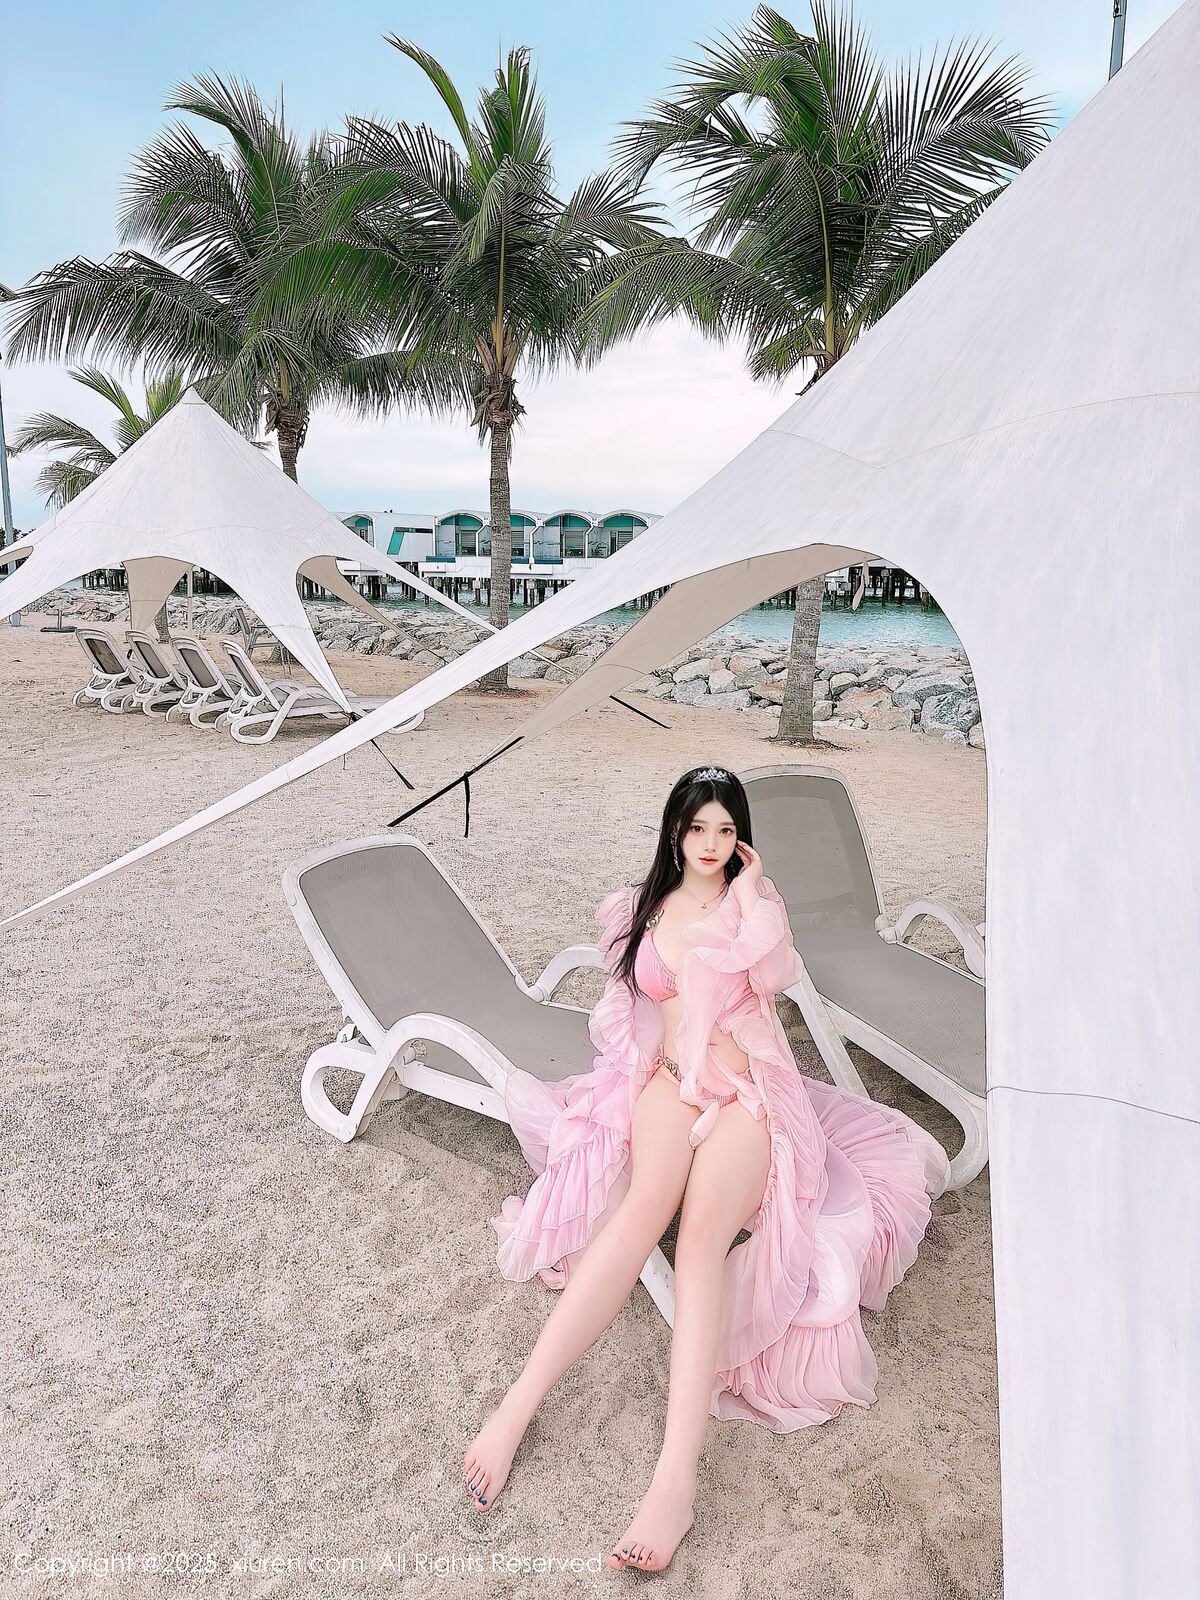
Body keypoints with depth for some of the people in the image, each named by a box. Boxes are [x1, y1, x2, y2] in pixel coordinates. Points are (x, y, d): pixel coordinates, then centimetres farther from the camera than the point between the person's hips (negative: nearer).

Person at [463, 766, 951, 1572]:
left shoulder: (753, 900, 10)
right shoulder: (642, 908, 15)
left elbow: (775, 974, -8)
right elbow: (661, 1006, 14)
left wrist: (751, 892, -6)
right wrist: (700, 1046, -1)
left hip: (751, 1083, -1)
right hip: (672, 1073, 1)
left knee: (702, 1226, -29)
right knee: (646, 1203, -32)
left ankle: (677, 1477, -41)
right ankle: (517, 1406, -37)